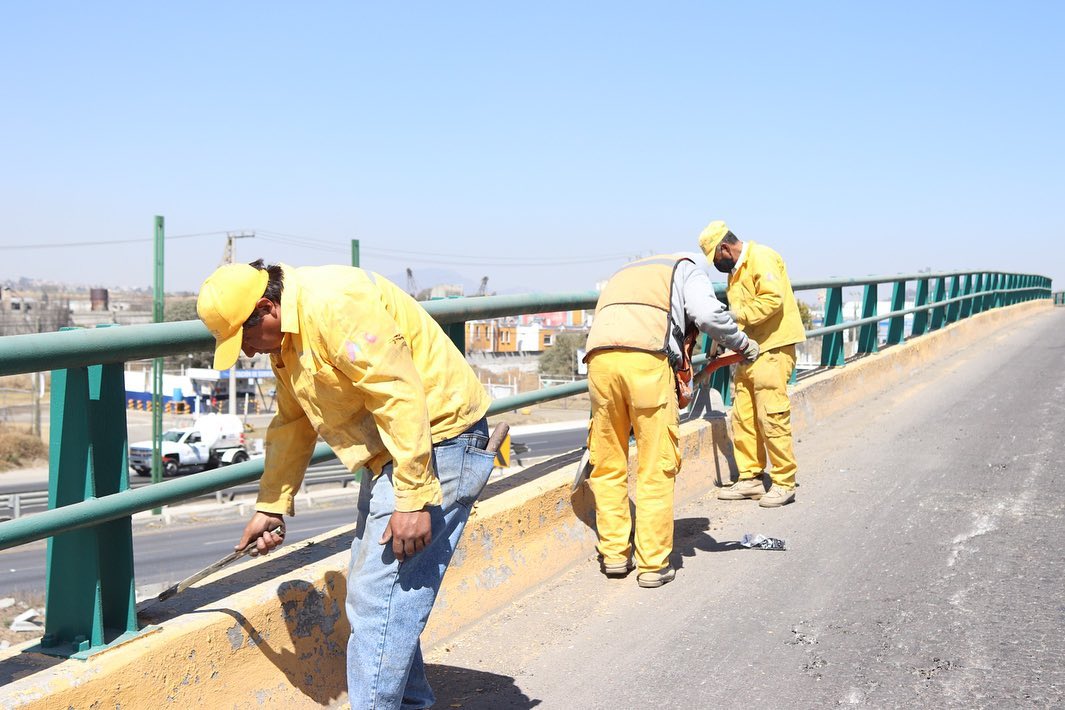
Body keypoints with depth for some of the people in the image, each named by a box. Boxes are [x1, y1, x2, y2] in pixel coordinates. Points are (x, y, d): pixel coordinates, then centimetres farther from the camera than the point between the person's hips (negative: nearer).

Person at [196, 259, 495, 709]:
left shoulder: (336, 305, -22)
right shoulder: (285, 337, 11)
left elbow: (400, 397, -27)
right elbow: (292, 424, 21)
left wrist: (413, 499, -26)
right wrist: (271, 507, 21)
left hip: (436, 444, -11)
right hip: (389, 454, 11)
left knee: (380, 598, -11)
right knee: (370, 592, 17)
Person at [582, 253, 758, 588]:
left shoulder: (623, 274, 40)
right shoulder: (689, 269, 24)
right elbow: (707, 313, 2)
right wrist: (743, 344, 17)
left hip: (599, 357, 5)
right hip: (646, 357, -5)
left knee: (607, 465, 16)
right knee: (656, 469, 4)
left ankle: (614, 554, 21)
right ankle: (653, 564, 7)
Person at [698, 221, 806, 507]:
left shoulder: (761, 258, -10)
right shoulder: (736, 270, 20)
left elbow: (773, 299, -23)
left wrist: (737, 314, -20)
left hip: (773, 348, -10)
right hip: (749, 350, 10)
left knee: (771, 416, -9)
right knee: (743, 416, 8)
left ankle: (784, 483, -2)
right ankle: (750, 479, 15)